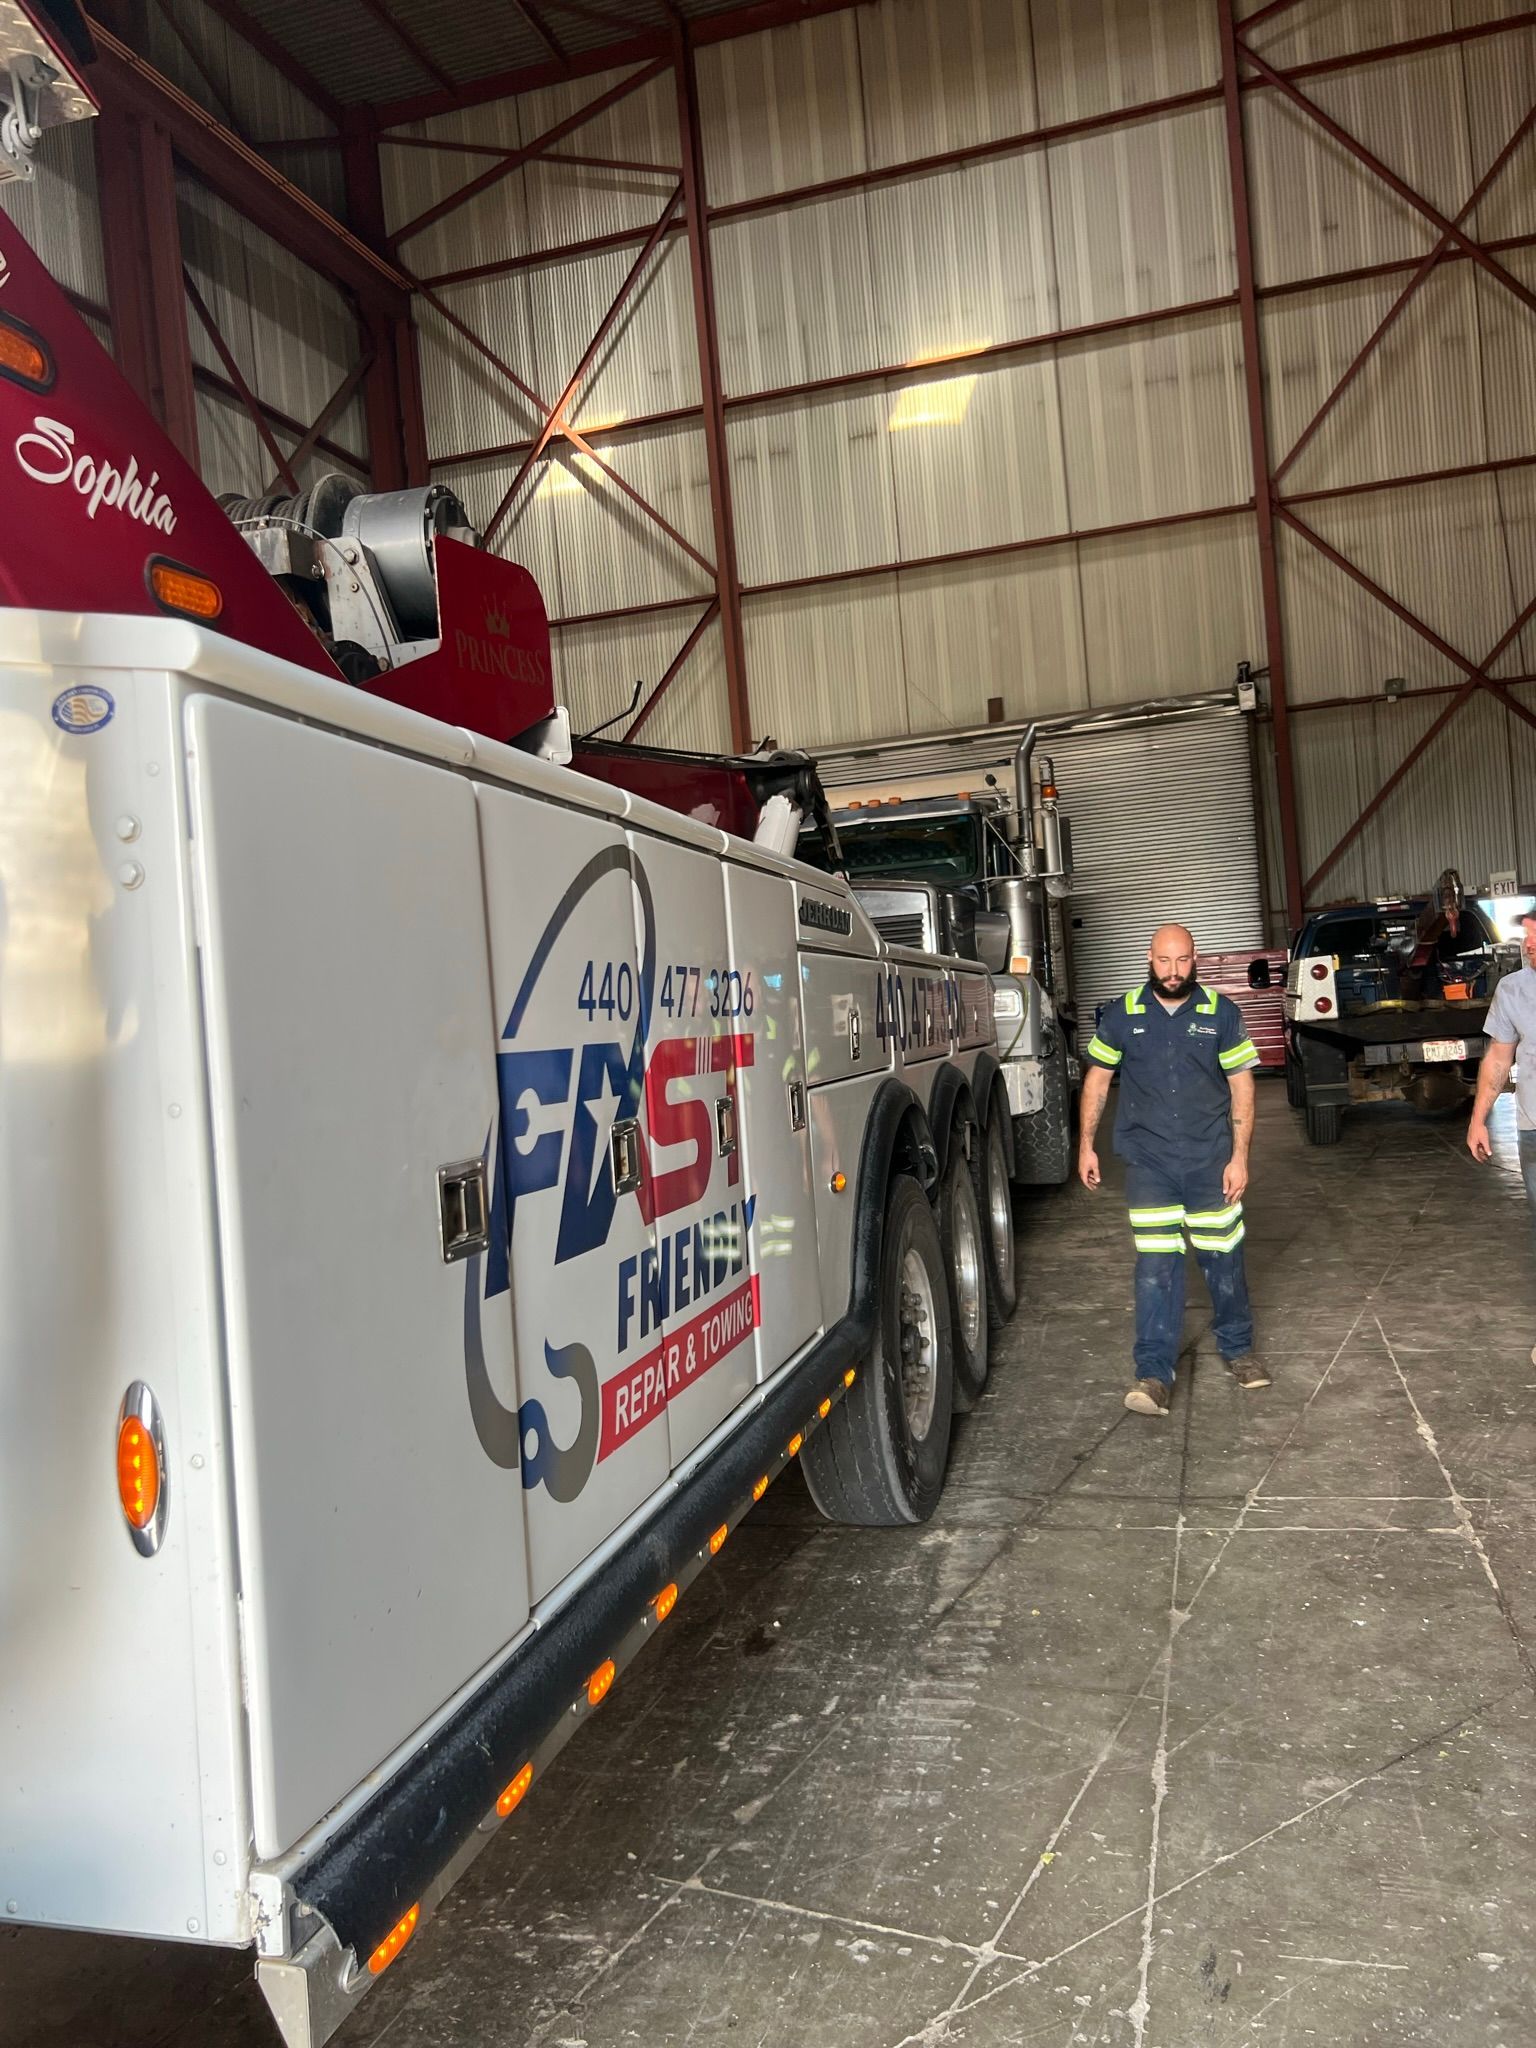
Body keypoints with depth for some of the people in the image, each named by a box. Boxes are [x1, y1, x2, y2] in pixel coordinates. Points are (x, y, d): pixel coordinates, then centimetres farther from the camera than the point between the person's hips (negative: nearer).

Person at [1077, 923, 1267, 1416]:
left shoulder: (1221, 1012, -1)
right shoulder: (1122, 1015, 1)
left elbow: (1242, 1085, 0)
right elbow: (1097, 1079, 10)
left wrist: (1240, 1156, -6)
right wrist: (1086, 1145, 6)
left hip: (1211, 1161, 0)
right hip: (1148, 1163, 0)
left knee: (1224, 1259, 10)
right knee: (1156, 1266, -3)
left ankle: (1238, 1349, 33)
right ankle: (1154, 1374, 3)